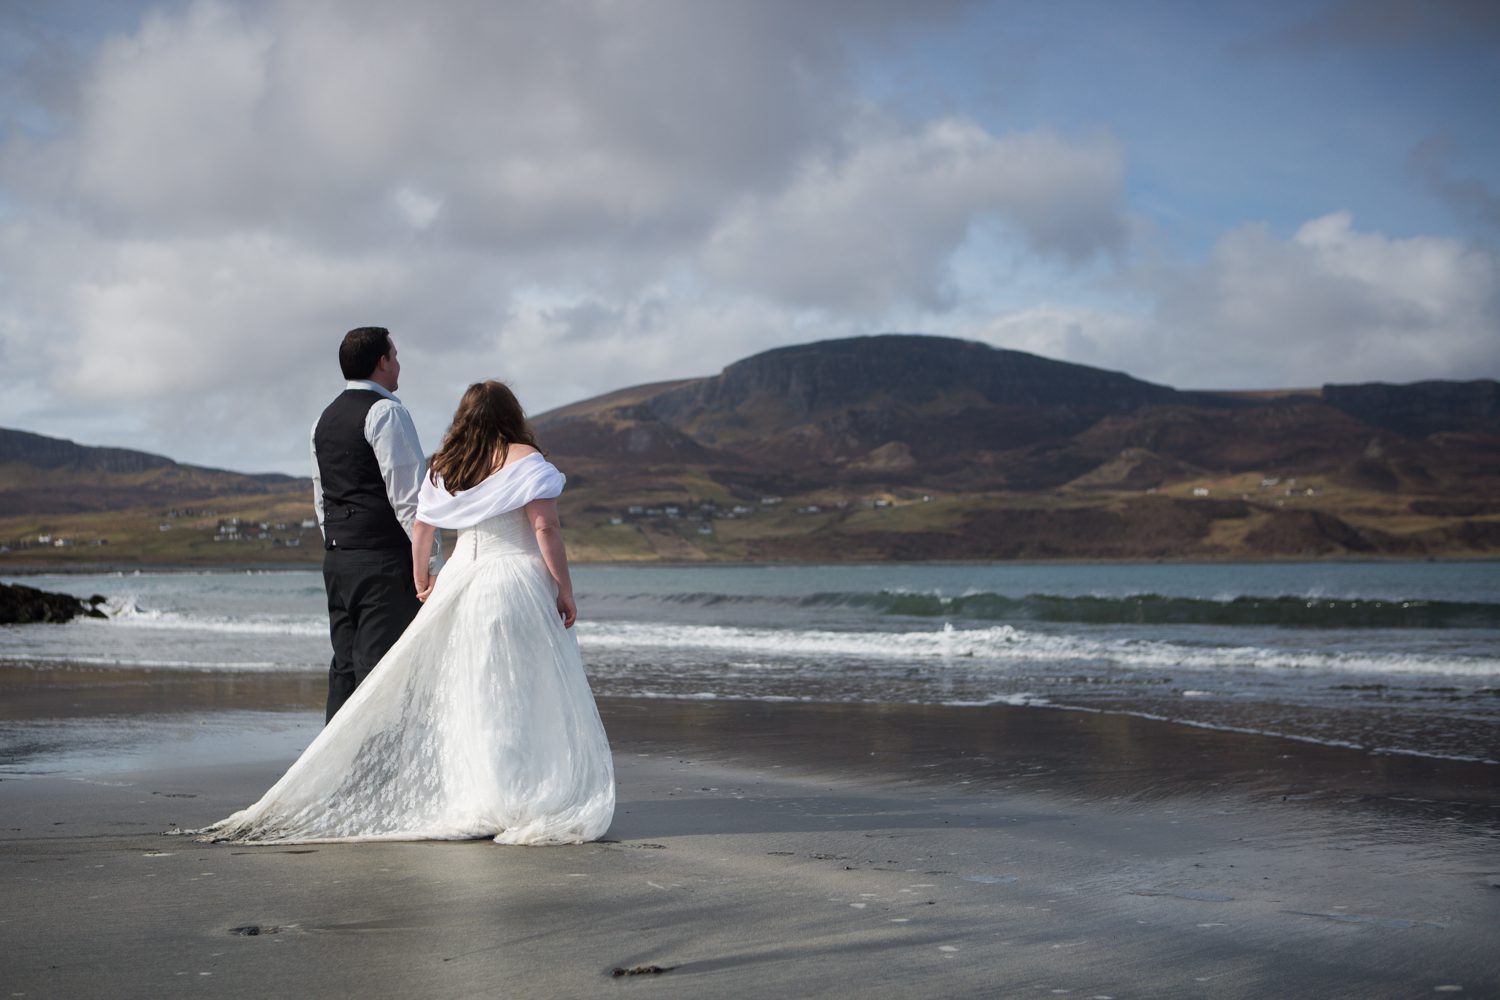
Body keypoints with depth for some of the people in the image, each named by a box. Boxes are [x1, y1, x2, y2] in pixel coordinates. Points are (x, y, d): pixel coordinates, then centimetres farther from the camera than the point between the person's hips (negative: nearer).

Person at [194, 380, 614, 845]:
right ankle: (520, 803, -4)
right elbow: (546, 528, -12)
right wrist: (564, 589, -8)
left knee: (458, 690, 8)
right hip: (516, 581, -5)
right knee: (523, 696, -2)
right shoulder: (524, 460, -5)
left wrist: (421, 578, 32)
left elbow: (420, 530, 18)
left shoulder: (444, 466, 11)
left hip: (460, 580, 5)